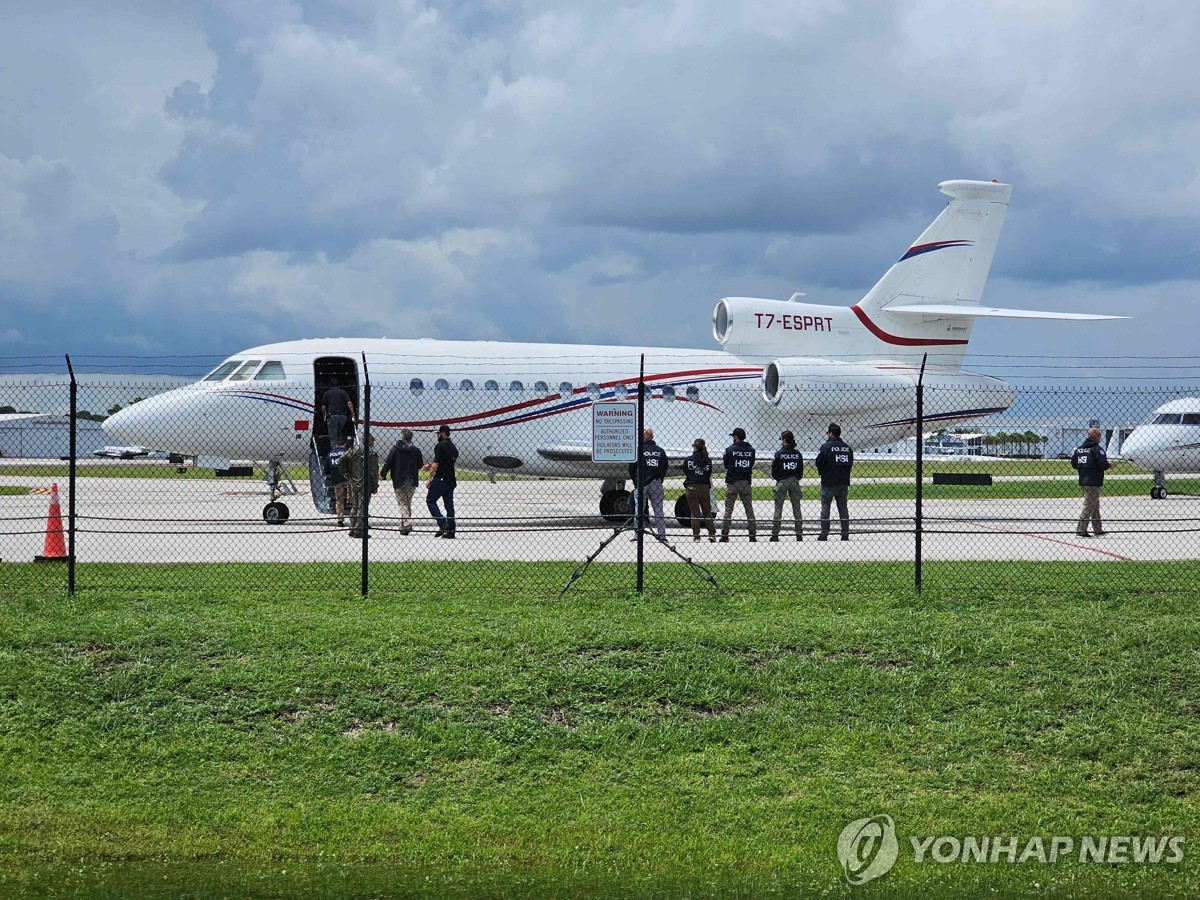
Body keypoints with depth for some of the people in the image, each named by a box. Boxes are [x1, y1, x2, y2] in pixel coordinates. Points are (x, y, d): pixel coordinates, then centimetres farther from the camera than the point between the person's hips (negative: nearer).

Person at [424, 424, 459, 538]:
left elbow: (436, 463, -16)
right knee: (449, 504, 9)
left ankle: (442, 524, -13)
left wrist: (430, 478, -12)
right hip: (451, 480, 8)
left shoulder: (440, 445, -10)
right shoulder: (453, 447, 16)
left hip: (440, 479, -8)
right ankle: (451, 530, 6)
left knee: (430, 500, 1)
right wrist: (431, 467, 26)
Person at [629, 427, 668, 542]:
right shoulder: (660, 451, 6)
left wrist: (635, 481, 10)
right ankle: (662, 534, 2)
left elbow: (631, 468, -4)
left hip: (641, 484, -3)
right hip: (656, 483, 3)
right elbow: (665, 467, 9)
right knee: (658, 509, 6)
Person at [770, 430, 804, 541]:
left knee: (778, 508, 1)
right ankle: (799, 534, 6)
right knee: (796, 508, 7)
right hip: (795, 482, 3)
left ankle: (775, 534, -2)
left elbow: (774, 471, -5)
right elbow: (801, 470, 6)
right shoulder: (797, 454, 3)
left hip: (781, 482, -3)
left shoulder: (779, 453, -8)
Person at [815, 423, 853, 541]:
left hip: (828, 482, -5)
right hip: (844, 483, 5)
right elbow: (850, 464, 9)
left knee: (825, 507, 1)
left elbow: (819, 463, -10)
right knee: (843, 508, 10)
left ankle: (824, 534, -2)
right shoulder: (847, 447, 6)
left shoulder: (826, 446, -11)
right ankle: (845, 534, 8)